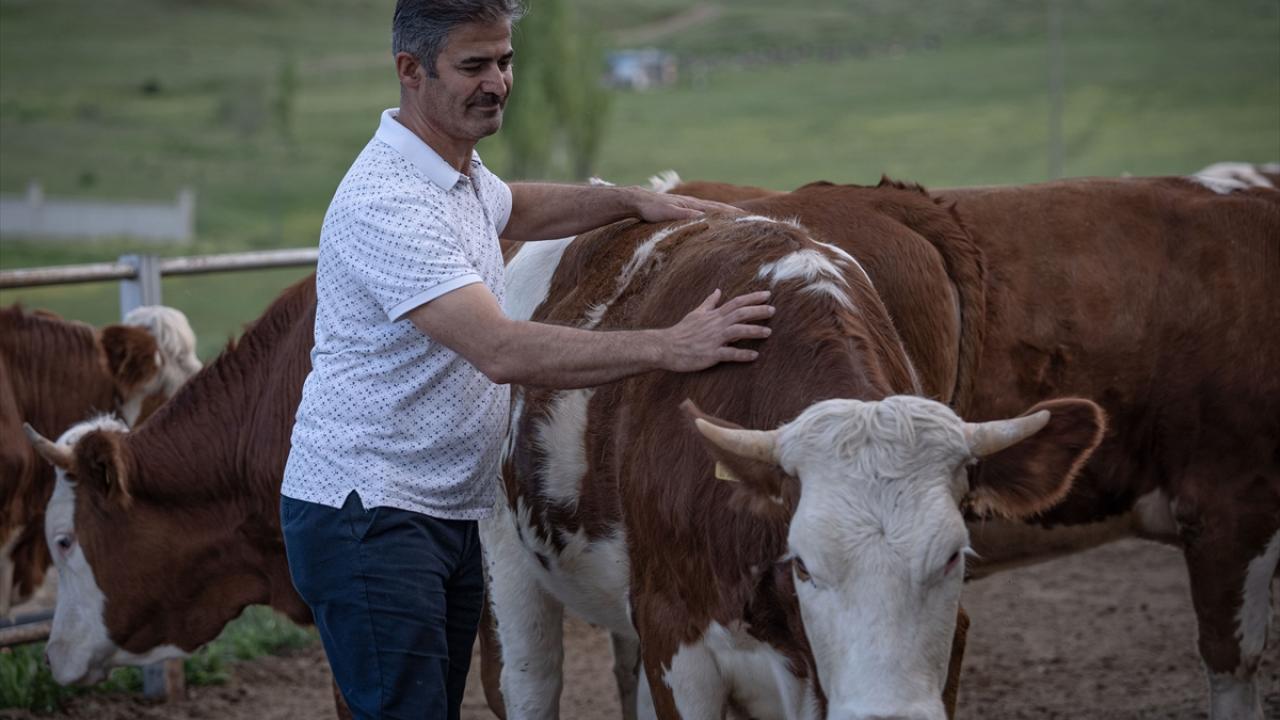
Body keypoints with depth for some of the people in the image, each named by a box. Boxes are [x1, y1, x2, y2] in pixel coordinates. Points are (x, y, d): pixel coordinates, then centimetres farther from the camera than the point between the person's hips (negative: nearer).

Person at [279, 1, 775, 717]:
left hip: (449, 516, 10)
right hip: (365, 515, -10)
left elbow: (517, 209, 37)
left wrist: (633, 200, 21)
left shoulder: (460, 173, 11)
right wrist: (667, 348, -32)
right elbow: (504, 351, -30)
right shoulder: (388, 202, -21)